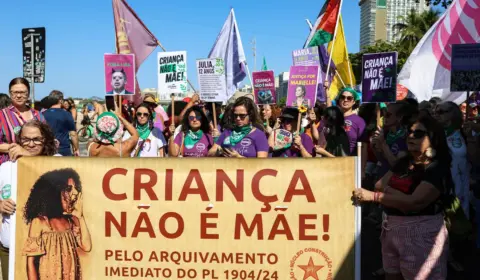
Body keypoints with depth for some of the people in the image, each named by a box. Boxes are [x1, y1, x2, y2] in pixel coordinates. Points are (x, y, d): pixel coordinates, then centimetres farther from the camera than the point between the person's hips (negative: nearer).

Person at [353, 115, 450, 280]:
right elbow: (380, 184, 6)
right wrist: (396, 193, -17)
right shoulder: (404, 162, 12)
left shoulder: (438, 168, -14)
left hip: (421, 232, -8)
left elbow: (416, 202, -24)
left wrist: (372, 196, -23)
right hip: (392, 227, 8)